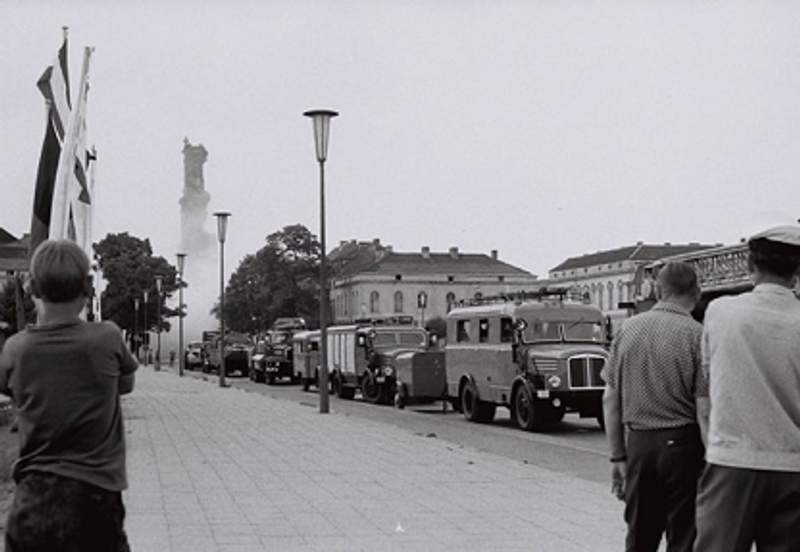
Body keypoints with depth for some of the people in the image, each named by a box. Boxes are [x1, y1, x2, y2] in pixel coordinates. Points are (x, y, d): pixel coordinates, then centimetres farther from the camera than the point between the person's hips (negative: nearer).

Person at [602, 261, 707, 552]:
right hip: (682, 444, -4)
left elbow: (610, 399, 5)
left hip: (638, 444, 4)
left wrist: (617, 457, 11)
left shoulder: (628, 328, 4)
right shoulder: (696, 335, -9)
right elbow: (703, 409, -13)